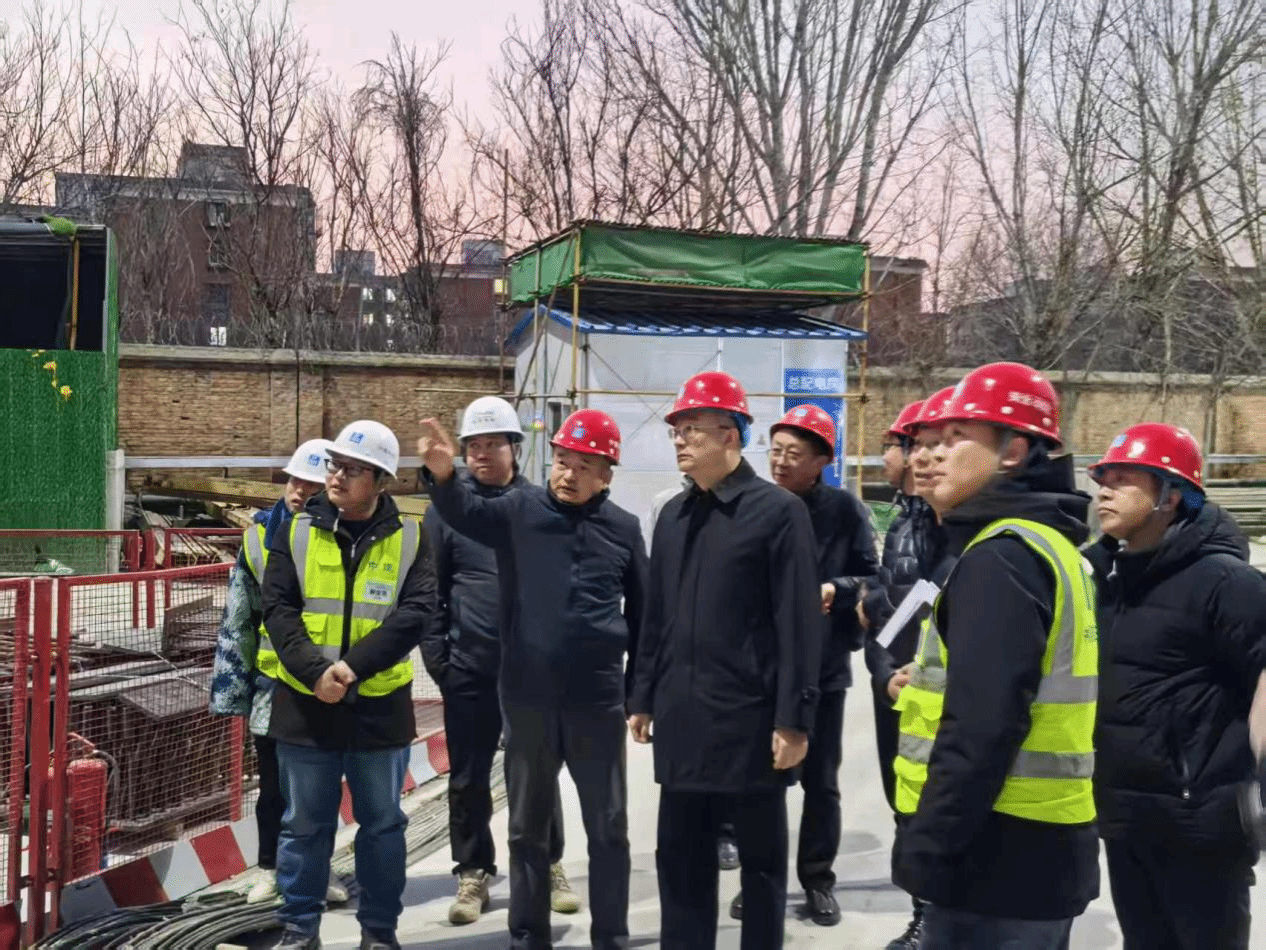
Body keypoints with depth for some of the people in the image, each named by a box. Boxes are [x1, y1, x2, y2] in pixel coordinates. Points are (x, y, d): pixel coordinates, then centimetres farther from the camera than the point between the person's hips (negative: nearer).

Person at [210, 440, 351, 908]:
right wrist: (233, 682, 2)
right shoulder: (259, 535, -1)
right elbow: (238, 615, 4)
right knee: (273, 782, 12)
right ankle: (269, 869, 28)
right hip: (272, 679, 1)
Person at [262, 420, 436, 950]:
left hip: (379, 706, 0)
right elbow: (278, 609, -6)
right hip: (305, 703, 1)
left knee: (382, 825, 11)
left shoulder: (410, 540, -2)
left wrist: (352, 666, -21)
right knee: (304, 824, 11)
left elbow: (415, 614, -12)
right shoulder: (296, 532, 1)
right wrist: (316, 670, -20)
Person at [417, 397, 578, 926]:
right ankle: (474, 874, 23)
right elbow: (429, 589, 1)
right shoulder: (447, 506, 0)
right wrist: (437, 658, -3)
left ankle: (548, 866, 27)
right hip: (469, 668, 0)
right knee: (468, 778, 8)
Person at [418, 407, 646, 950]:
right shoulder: (519, 511, -1)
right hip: (527, 699, 0)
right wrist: (442, 476, -41)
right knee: (528, 827, 13)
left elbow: (641, 615, 8)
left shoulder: (623, 528, 1)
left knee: (608, 828, 9)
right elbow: (464, 513, -20)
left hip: (598, 700, 0)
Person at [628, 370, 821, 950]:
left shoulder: (779, 511, -8)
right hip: (682, 721, 6)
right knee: (680, 859, 13)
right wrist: (643, 698, 14)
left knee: (762, 860, 8)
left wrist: (794, 718, -15)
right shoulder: (673, 516, 12)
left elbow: (799, 623, -12)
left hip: (751, 722, -6)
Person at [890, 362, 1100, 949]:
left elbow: (982, 727, -25)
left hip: (997, 853, -10)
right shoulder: (1048, 545, 15)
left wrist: (927, 849, -21)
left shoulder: (1001, 556, -18)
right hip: (1040, 849, 10)